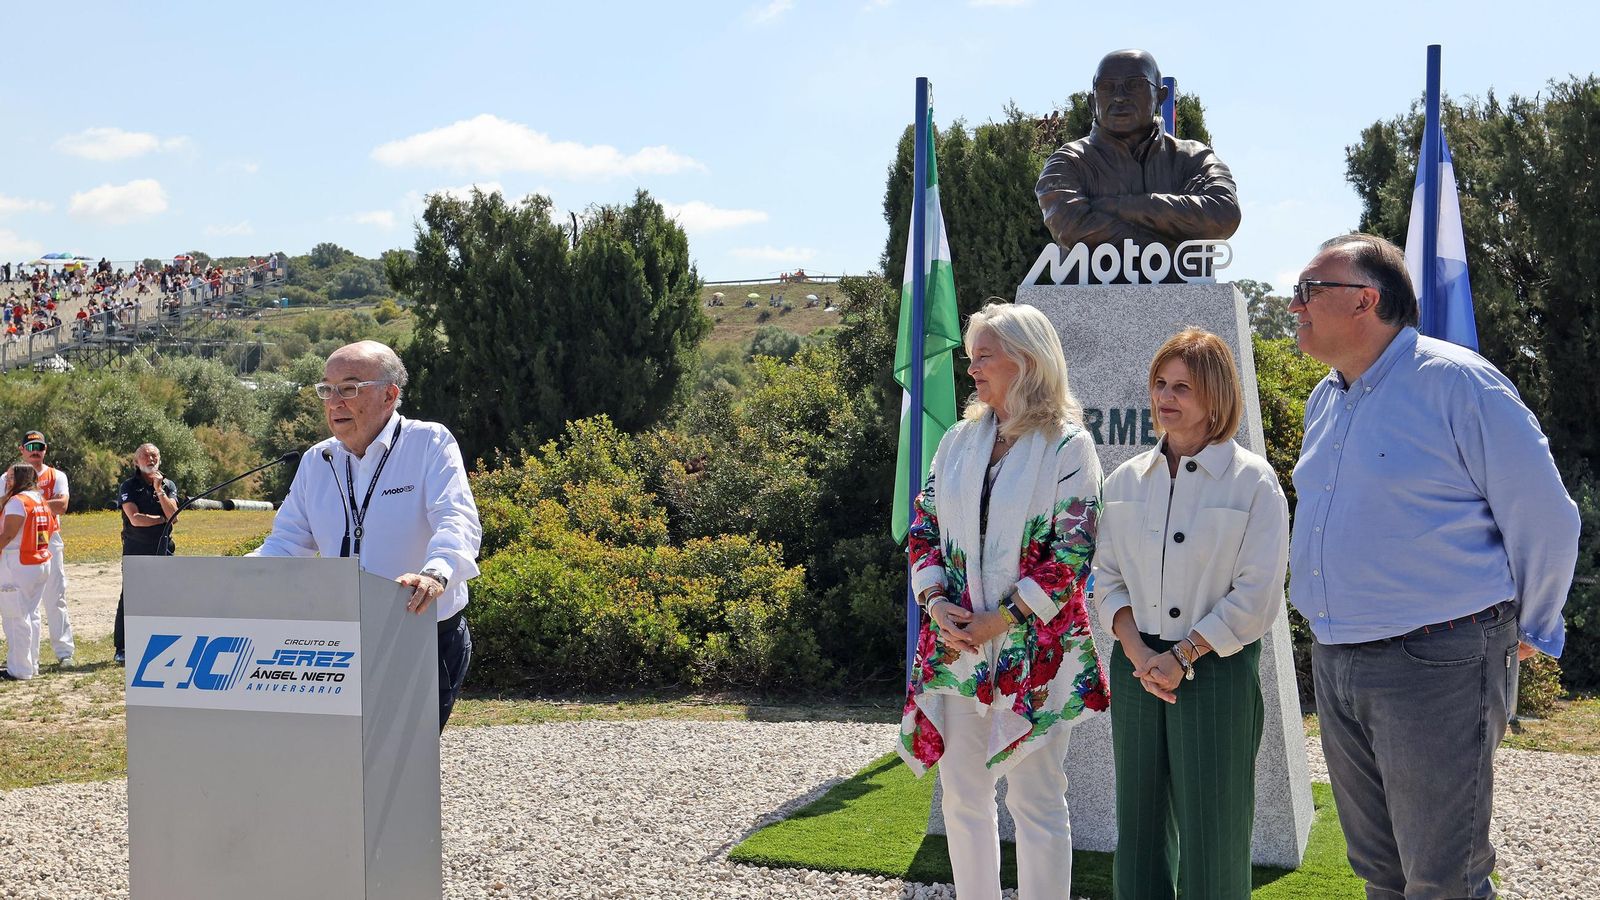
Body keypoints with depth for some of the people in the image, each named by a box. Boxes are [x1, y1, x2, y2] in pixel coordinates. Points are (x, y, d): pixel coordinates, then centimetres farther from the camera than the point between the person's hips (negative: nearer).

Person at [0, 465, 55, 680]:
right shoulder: (40, 500, 13)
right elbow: (49, 531, 16)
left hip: (18, 564, -9)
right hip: (42, 562, 9)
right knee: (31, 614, 15)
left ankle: (20, 669, -2)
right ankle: (32, 665, 19)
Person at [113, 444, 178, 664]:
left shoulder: (168, 485, 9)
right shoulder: (129, 486, -1)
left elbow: (173, 514, -6)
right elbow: (135, 519, -13)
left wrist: (159, 490, -13)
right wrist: (162, 519, -5)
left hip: (162, 549, 3)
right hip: (135, 550, -3)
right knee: (129, 598, -4)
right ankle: (121, 649, 1)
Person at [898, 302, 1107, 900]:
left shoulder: (1068, 446, -7)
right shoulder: (960, 440, 10)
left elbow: (1072, 553, -12)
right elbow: (924, 528, 11)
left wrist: (1001, 620, -15)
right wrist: (935, 602, -6)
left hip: (1032, 649, -5)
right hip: (954, 644, 6)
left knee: (1035, 800, 1)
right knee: (961, 795, 11)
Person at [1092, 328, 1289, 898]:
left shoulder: (1253, 481, -5)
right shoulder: (1126, 480, 9)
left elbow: (1257, 595, -9)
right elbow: (1107, 578, 8)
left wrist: (1183, 657, -13)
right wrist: (1138, 653, -7)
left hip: (1217, 672, -4)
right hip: (1136, 667, 4)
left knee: (1211, 831, 1)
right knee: (1140, 823, 9)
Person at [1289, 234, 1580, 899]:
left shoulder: (1456, 383, -12)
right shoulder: (1324, 400, 13)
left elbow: (1544, 518, -8)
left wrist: (1528, 632, 3)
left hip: (1437, 666, -8)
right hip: (1336, 664, 8)